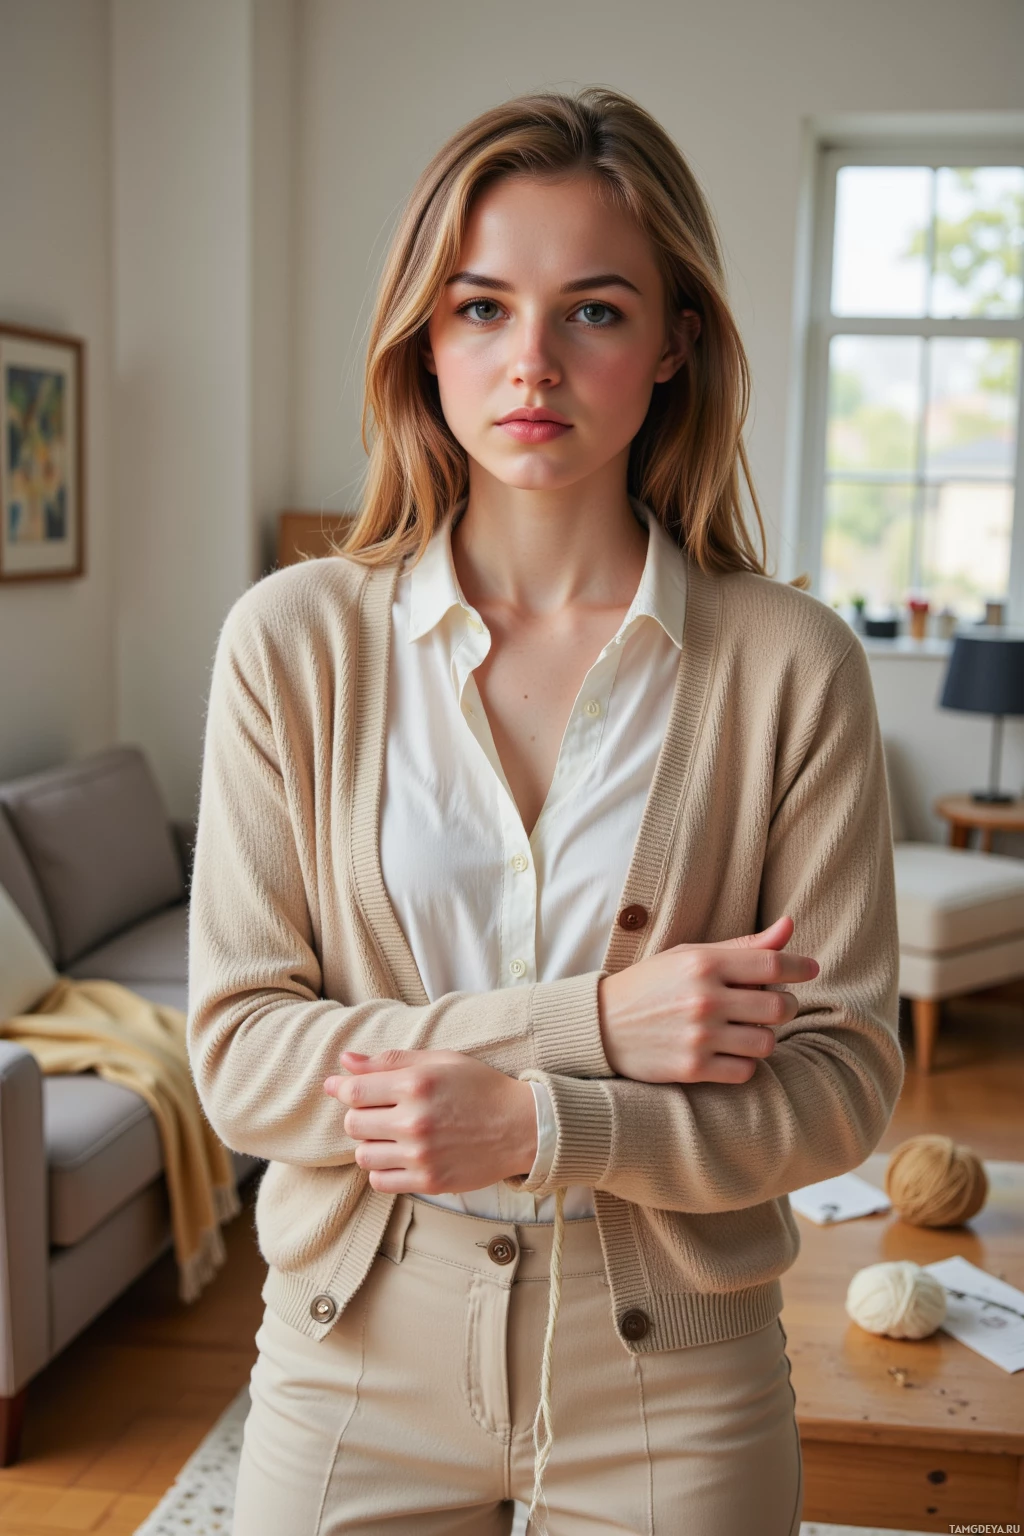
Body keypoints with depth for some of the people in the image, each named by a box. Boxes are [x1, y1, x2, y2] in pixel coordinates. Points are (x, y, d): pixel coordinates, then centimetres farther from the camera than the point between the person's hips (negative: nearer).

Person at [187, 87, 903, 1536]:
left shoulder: (792, 664, -9)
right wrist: (591, 1021, -20)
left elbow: (843, 1076, -7)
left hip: (670, 1375, 0)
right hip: (358, 1351, 1)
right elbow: (238, 1050, -10)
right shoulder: (293, 640, -8)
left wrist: (539, 1126, -21)